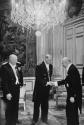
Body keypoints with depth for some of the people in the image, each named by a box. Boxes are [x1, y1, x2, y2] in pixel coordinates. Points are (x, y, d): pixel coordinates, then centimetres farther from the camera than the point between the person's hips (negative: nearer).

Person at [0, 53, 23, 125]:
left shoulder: (16, 67, 11)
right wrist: (7, 93, -20)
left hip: (16, 90, 7)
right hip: (9, 91, -7)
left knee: (15, 108, 16)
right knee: (9, 108, 3)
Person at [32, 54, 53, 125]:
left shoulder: (50, 66, 7)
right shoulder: (39, 66, -13)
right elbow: (38, 78, -17)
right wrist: (45, 83, -25)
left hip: (46, 88, 6)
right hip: (39, 88, -5)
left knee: (45, 104, 12)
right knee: (37, 104, 4)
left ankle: (44, 118, 24)